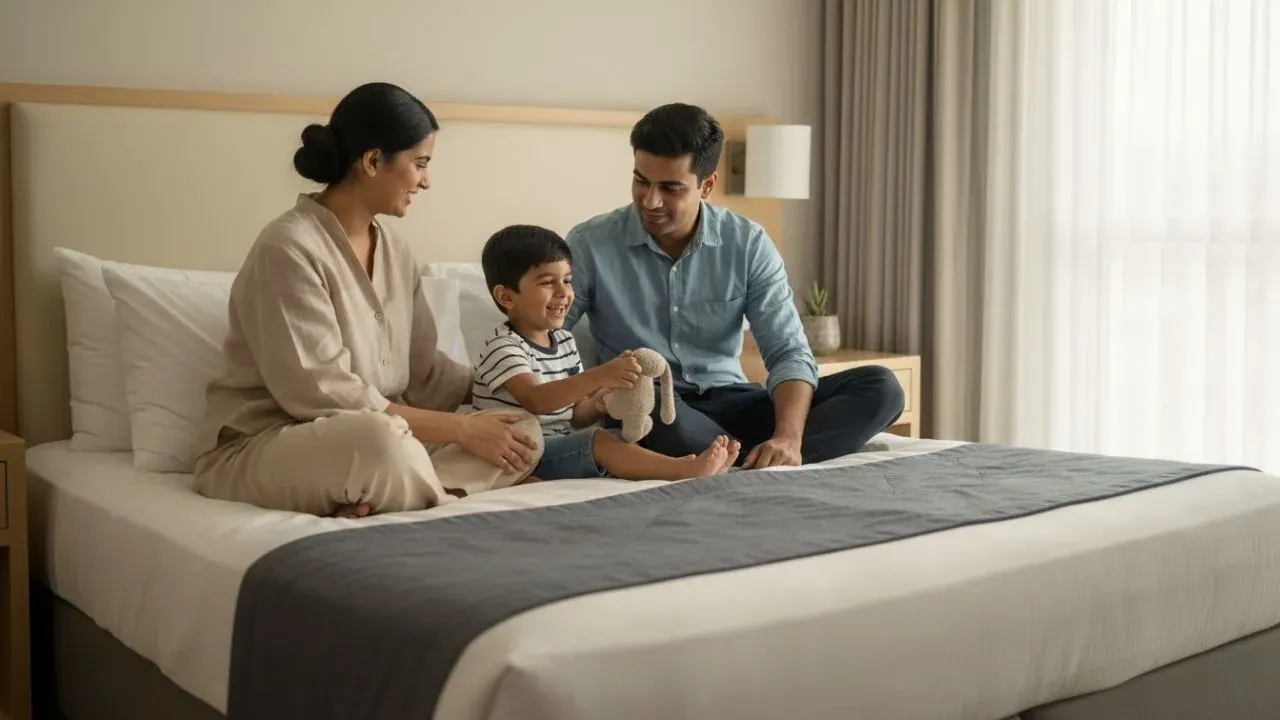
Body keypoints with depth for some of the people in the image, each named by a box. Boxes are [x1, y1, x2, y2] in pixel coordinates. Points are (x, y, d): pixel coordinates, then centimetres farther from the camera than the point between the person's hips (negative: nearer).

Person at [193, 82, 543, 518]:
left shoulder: (394, 250, 9)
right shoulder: (288, 248, -18)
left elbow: (423, 370, 10)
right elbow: (322, 395, -24)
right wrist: (462, 428, -22)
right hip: (262, 450, -9)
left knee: (524, 430, -9)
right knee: (380, 438, -42)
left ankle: (367, 501, -23)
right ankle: (443, 502, -14)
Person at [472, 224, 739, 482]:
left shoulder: (565, 342, 13)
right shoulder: (504, 348, -13)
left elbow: (573, 415, 14)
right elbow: (535, 401, -31)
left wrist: (599, 404, -11)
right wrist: (598, 377, -42)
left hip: (560, 449, 8)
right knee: (597, 440, -27)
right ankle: (681, 470, -33)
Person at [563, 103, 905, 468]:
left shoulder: (748, 244, -2)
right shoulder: (589, 244, -6)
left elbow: (789, 353, -8)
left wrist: (788, 437, -28)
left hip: (729, 403, 4)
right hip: (642, 412, -3)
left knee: (879, 386, -16)